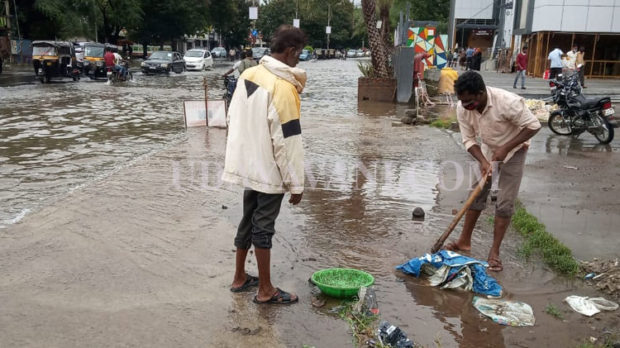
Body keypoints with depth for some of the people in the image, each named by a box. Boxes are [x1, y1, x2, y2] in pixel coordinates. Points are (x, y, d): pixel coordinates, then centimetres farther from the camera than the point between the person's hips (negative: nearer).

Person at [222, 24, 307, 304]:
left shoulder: (247, 75, 4)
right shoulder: (283, 88, -21)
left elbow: (235, 119, 12)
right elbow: (287, 141, -20)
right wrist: (296, 184, -12)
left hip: (247, 165, 8)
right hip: (269, 171, -8)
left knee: (248, 221, 18)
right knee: (263, 227, 2)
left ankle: (240, 278, 31)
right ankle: (265, 290, 15)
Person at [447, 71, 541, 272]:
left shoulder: (507, 102, -35)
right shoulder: (462, 109, -21)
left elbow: (533, 125, -25)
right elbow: (469, 140, -12)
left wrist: (505, 148, -31)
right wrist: (482, 161, -29)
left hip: (514, 150, -4)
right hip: (487, 150, 4)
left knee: (505, 204, -5)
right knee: (476, 195, 7)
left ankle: (495, 252, 3)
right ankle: (465, 241, 19)